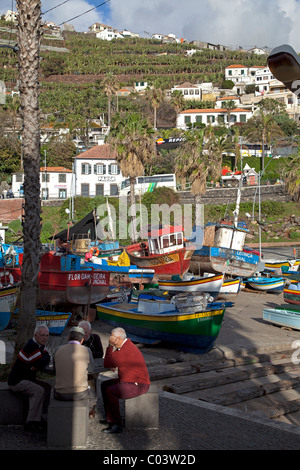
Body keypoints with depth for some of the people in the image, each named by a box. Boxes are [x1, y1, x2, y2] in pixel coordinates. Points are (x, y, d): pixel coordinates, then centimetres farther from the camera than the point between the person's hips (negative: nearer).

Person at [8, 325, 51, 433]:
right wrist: (46, 356, -5)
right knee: (39, 390, -26)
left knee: (47, 387, 3)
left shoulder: (40, 345, 7)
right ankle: (30, 423, -20)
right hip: (16, 381, -10)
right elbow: (42, 363, -26)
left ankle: (43, 418, 2)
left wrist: (37, 366, -17)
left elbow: (46, 358, 1)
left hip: (26, 379, 10)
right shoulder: (31, 347, -25)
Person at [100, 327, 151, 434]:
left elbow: (107, 364, -19)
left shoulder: (125, 351, -26)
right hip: (128, 380, 11)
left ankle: (116, 424, -18)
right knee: (105, 385, 14)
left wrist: (110, 346, -12)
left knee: (110, 391, -25)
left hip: (137, 385, -11)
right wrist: (113, 365, 0)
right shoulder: (126, 343, 8)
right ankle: (110, 417, 21)